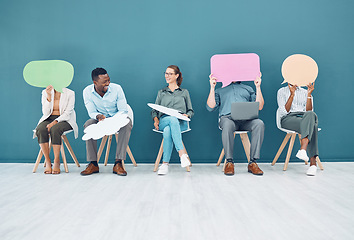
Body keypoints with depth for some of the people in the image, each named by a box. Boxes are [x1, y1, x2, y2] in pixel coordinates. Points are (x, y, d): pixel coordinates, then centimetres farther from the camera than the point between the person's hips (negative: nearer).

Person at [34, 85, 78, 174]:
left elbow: (67, 112, -11)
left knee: (55, 129, -36)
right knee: (40, 129, -31)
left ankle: (57, 161, -24)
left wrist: (55, 122, -25)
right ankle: (47, 161, -22)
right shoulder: (45, 92, 4)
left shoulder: (70, 93, -4)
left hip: (64, 120, -3)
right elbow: (46, 113, -4)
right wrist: (49, 96, -16)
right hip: (49, 119, 3)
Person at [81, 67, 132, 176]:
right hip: (100, 120, 1)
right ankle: (93, 164, -24)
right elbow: (92, 112, -10)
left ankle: (118, 163, -34)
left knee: (127, 123, -34)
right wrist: (98, 116, -34)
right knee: (88, 124, -30)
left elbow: (123, 110, -14)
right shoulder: (87, 91, -11)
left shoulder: (117, 88, -16)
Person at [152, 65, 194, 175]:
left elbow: (191, 111, 20)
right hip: (164, 120, 1)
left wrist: (186, 115, -5)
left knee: (167, 131, -39)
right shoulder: (161, 93, 27)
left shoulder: (184, 92, 24)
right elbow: (154, 110, 20)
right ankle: (182, 153, -51)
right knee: (172, 119, -40)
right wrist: (155, 119, -3)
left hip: (180, 123, 0)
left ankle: (165, 163, -43)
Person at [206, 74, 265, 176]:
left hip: (246, 118, 2)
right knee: (227, 125, -39)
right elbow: (210, 107, 10)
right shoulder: (220, 91, 28)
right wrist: (212, 87, 5)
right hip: (228, 118, -1)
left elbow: (259, 106, 17)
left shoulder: (248, 89, 31)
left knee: (259, 124, -33)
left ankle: (252, 162, -29)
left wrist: (258, 87, 12)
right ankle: (229, 162, -30)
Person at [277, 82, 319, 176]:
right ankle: (313, 162, -43)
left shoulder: (305, 92, 22)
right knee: (310, 125, -34)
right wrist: (292, 94, -9)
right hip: (288, 118, -3)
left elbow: (309, 111, 7)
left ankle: (303, 149, -50)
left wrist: (309, 94, -3)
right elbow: (284, 112, -1)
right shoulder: (282, 91, 15)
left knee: (310, 115, -36)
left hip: (304, 118, 3)